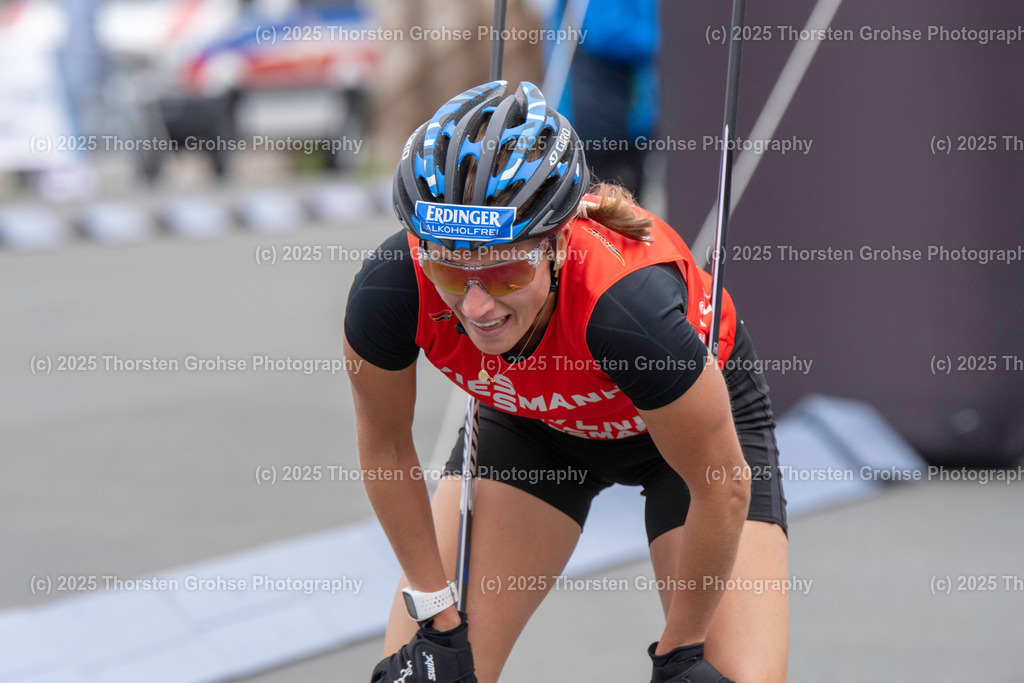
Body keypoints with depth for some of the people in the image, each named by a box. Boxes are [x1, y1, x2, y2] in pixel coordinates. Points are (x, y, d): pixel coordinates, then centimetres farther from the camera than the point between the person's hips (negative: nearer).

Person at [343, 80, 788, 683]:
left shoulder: (628, 305, -42)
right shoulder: (392, 290, -34)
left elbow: (723, 488, -26)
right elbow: (386, 448, -13)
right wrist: (437, 618, -6)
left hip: (700, 416, -2)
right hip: (532, 423, 3)